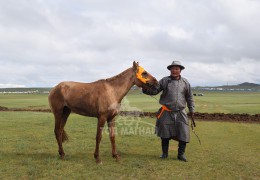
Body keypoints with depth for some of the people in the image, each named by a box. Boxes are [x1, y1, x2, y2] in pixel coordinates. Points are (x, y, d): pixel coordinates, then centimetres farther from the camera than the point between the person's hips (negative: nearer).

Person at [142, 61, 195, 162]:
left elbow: (189, 97, 10)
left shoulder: (185, 82, 4)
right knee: (165, 134, 7)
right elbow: (154, 90, -3)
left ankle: (181, 154, 16)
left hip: (180, 112, 1)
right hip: (166, 112, -1)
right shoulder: (164, 81, -1)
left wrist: (191, 110, 9)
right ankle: (164, 153, 25)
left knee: (183, 134, 0)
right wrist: (146, 89, -22)